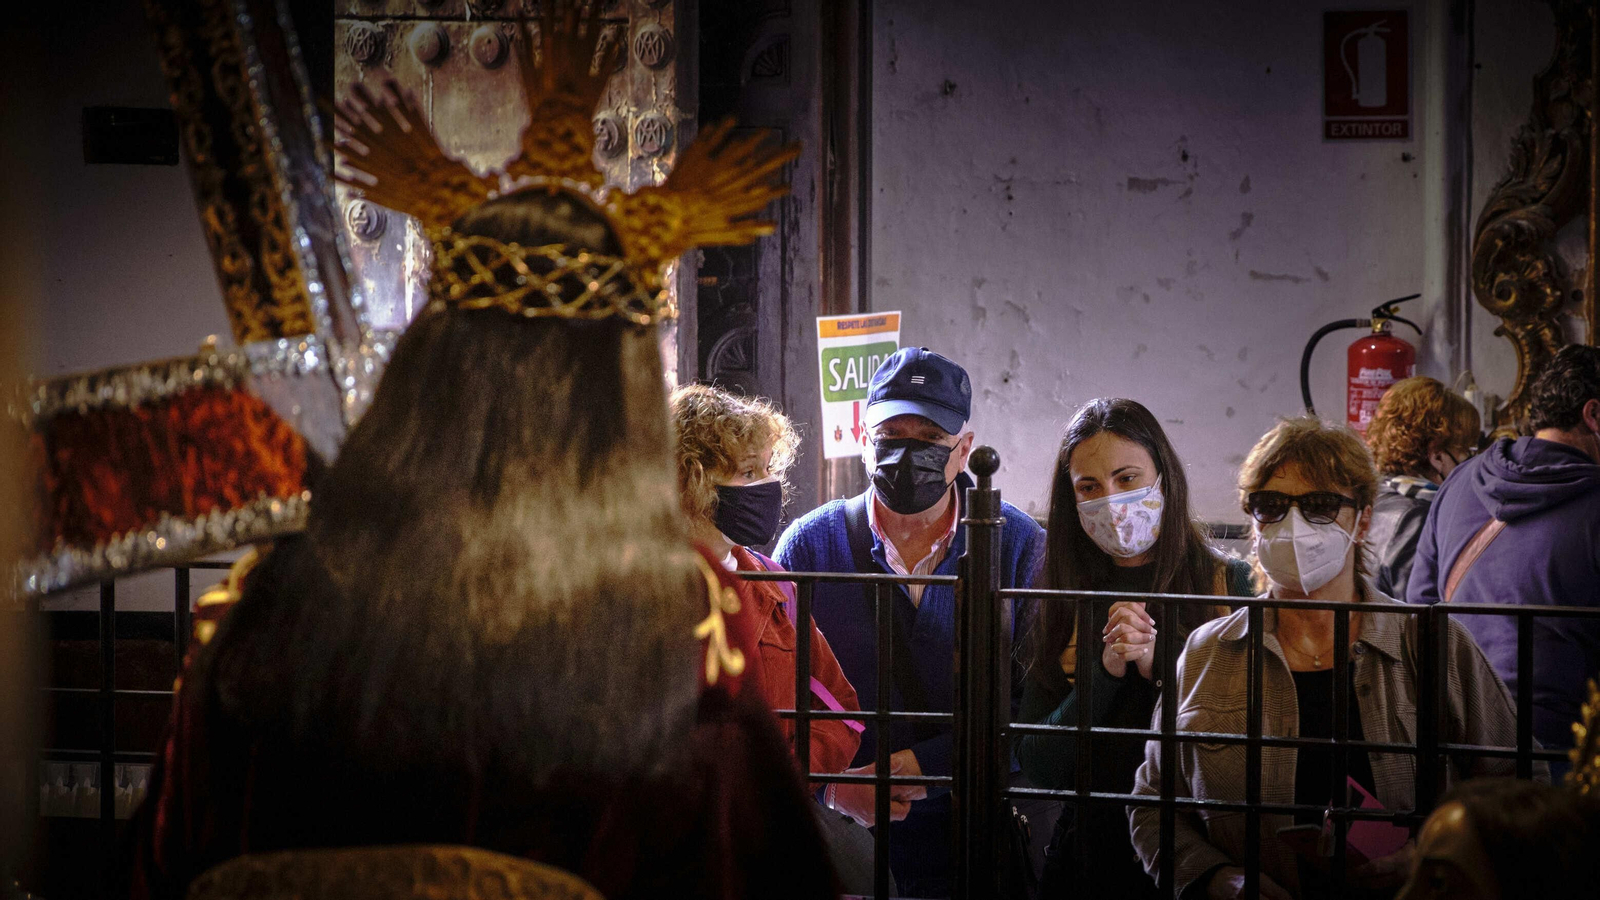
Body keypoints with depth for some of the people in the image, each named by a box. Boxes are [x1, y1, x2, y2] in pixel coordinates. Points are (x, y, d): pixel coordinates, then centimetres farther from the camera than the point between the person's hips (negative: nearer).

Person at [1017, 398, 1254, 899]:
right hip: (1089, 855, 2)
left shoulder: (1232, 584, -3)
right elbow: (1037, 768, -4)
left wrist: (1159, 665, -20)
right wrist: (1106, 671, -15)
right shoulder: (1063, 603, 4)